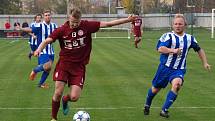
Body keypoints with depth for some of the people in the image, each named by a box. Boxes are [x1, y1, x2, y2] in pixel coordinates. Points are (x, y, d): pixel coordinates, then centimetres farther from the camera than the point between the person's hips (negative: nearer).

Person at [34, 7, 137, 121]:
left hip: (79, 66, 1)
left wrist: (128, 20, -10)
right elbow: (47, 41, -11)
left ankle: (65, 100, 31)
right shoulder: (62, 30, -8)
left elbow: (108, 23, -7)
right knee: (58, 93, -8)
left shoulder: (87, 26, -7)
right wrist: (39, 49, -32)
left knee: (74, 97, -7)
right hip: (64, 64, 0)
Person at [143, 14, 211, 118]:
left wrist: (205, 63, 20)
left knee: (177, 84, -28)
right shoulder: (168, 36, -9)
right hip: (165, 67, -2)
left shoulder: (190, 38, 5)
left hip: (179, 70, 2)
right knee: (155, 89, 10)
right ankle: (147, 105, 42)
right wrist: (172, 50, -38)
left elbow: (199, 50, 22)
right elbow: (160, 48, -24)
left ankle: (164, 110, -18)